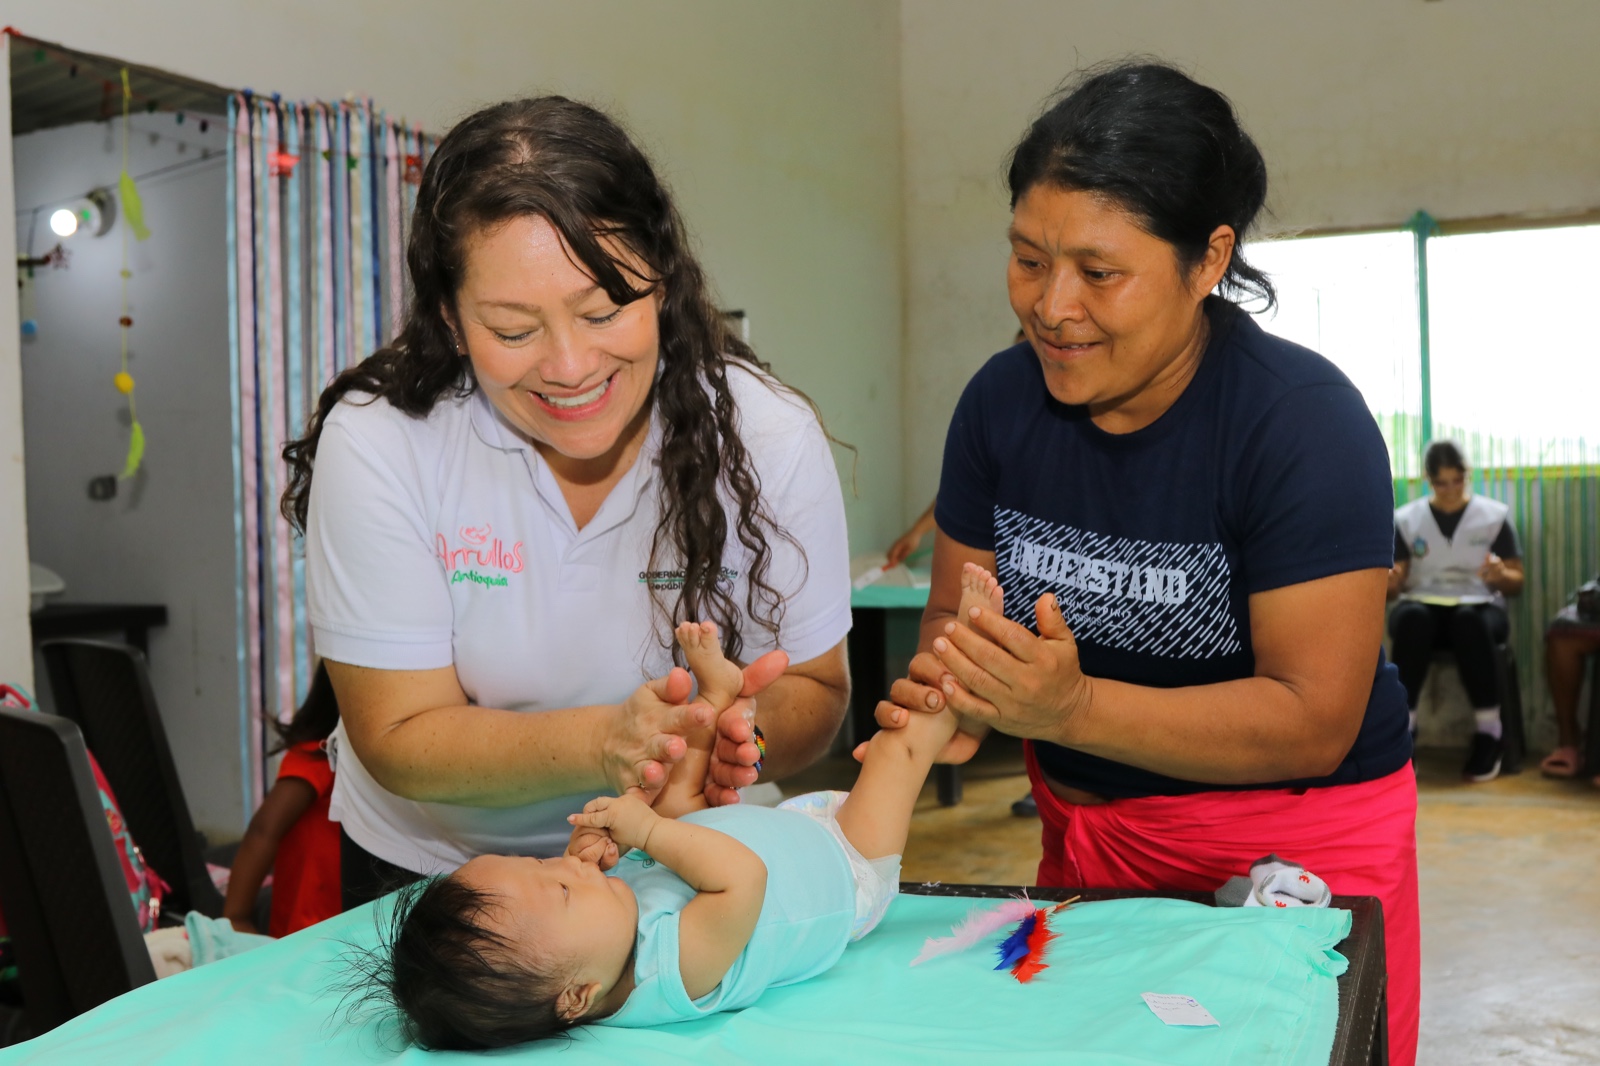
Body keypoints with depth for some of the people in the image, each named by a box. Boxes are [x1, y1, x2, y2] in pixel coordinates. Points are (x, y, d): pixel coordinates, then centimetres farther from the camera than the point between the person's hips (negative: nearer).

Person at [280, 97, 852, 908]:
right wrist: (605, 743, -30)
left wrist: (744, 735, -25)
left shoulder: (769, 438, -10)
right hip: (430, 870, -1)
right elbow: (399, 740, -13)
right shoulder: (377, 445, -15)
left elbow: (813, 691, -1)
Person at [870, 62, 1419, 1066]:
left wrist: (1072, 708, -35)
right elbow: (952, 616, 1)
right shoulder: (1001, 400, -5)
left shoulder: (1306, 419, -20)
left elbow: (1315, 718, -23)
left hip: (1296, 848, -4)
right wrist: (949, 695, -24)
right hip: (1085, 838, 5)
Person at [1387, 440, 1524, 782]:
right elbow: (1393, 587, 6)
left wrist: (1501, 576, -19)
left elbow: (1516, 583, 6)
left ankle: (1489, 732, -31)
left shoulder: (1494, 515, 8)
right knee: (1411, 618, -38)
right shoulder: (1406, 519, 9)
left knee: (1469, 620, -39)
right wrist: (1387, 583, -20)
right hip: (1424, 605, 1)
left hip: (1480, 607, 0)